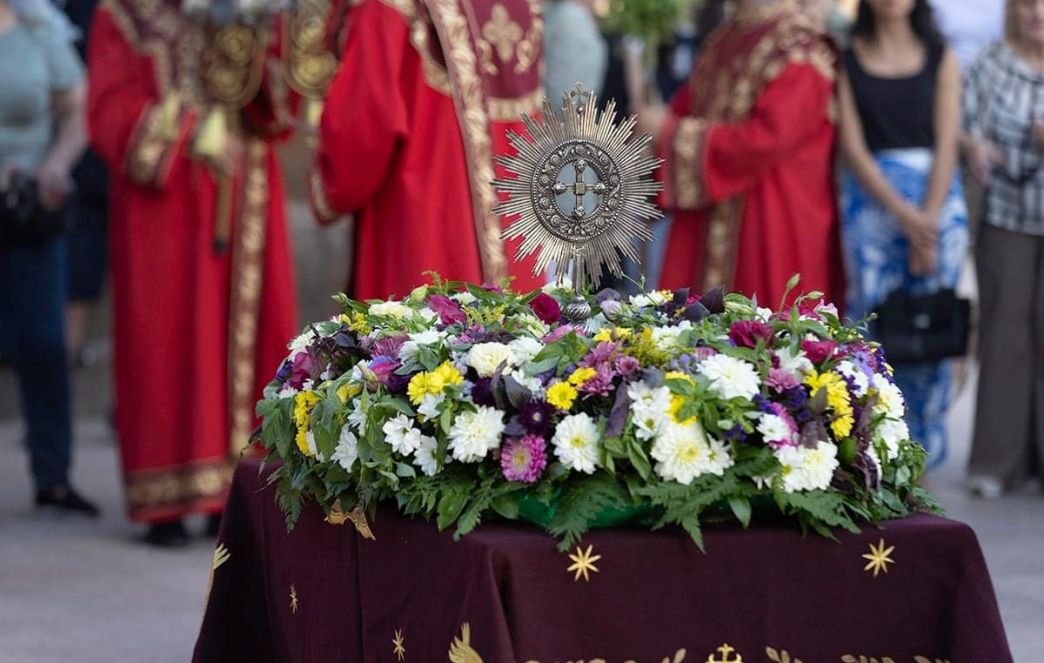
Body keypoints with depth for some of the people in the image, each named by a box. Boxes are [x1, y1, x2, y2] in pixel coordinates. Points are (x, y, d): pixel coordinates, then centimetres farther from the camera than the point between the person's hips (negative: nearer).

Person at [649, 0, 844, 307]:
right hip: (710, 219, 7)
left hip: (773, 225, -7)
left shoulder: (801, 52, -12)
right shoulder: (724, 41, 13)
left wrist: (670, 132, -15)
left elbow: (766, 140, -20)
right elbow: (686, 107, 20)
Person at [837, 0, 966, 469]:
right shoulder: (847, 60, 5)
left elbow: (946, 145, 0)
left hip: (937, 199, 1)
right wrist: (904, 215, -12)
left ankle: (922, 452, 11)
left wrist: (927, 223, -11)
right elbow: (852, 145, -2)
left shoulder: (940, 60, 8)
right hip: (870, 198, -1)